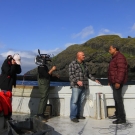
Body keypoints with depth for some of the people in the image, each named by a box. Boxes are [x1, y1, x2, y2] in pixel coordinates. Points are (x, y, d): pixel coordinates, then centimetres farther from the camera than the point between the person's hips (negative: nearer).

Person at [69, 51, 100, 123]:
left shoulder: (84, 64, 18)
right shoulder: (73, 64, -4)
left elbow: (88, 74, 26)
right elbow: (71, 75, -12)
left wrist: (95, 79, 22)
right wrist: (77, 81, -26)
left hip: (83, 86, 7)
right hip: (76, 86, -7)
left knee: (80, 101, 9)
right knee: (74, 101, -8)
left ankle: (78, 114, 19)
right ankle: (73, 116, -3)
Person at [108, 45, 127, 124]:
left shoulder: (120, 57, -14)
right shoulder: (115, 58, 19)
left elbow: (121, 70, -23)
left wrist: (118, 82, -27)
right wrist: (111, 81, 23)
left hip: (117, 82, -10)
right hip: (114, 82, 10)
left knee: (118, 99, -8)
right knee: (116, 98, 15)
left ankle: (122, 118, -3)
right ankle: (117, 114, 25)